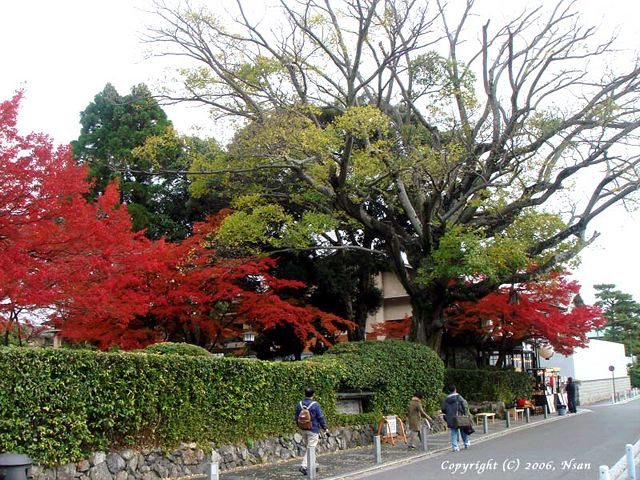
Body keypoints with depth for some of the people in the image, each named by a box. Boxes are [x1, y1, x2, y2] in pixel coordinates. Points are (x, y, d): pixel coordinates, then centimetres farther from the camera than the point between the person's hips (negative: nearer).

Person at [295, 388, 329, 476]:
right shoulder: (315, 405, -14)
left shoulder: (299, 404, 2)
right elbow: (321, 418, -10)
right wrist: (325, 428, 0)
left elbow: (297, 418, 11)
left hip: (303, 429, 6)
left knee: (308, 447, 19)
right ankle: (304, 466, -12)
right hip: (313, 430, -6)